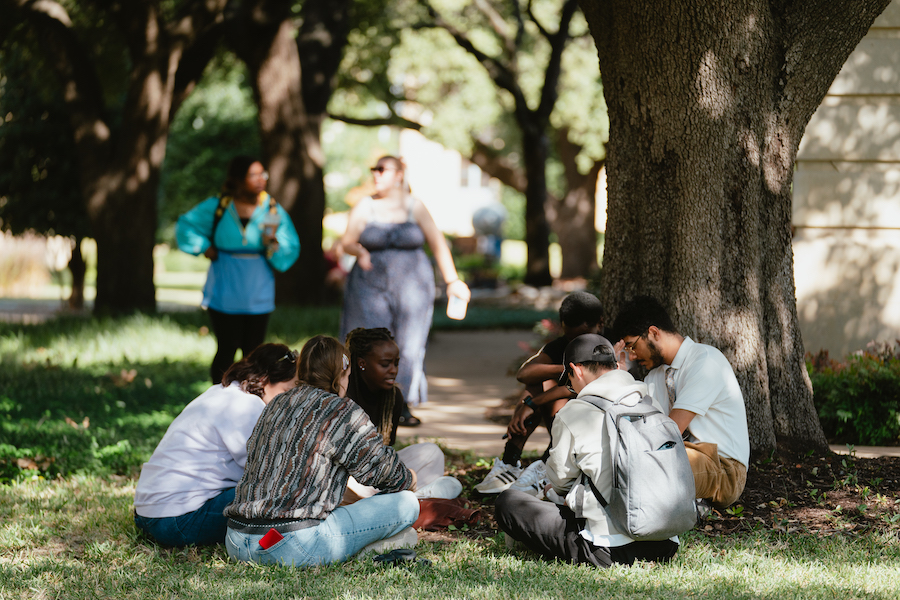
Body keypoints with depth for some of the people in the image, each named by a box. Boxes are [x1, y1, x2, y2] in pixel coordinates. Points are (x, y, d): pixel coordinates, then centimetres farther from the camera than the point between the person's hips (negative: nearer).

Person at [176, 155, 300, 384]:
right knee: (227, 350, 0)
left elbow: (291, 251, 0)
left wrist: (274, 243, -20)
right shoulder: (217, 207, -3)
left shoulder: (273, 210, -1)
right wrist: (205, 247, 2)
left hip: (258, 294, 1)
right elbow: (186, 226, 13)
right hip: (225, 294, -1)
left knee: (253, 352, 2)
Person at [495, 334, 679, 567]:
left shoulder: (572, 414, -6)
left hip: (609, 551, -7)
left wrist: (570, 498, 35)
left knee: (508, 502, 6)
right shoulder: (652, 406, 9)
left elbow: (559, 479, 10)